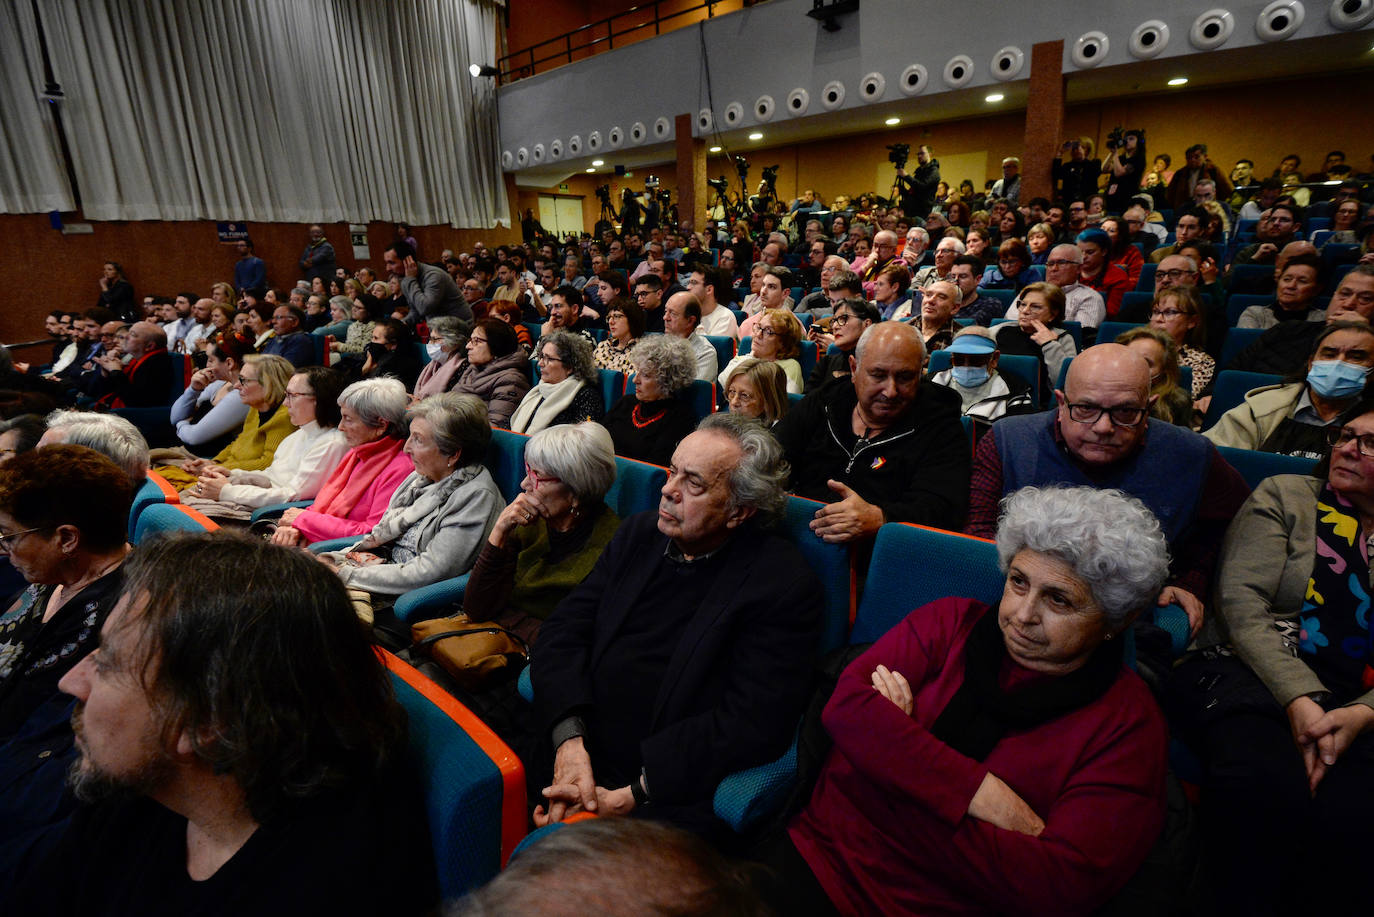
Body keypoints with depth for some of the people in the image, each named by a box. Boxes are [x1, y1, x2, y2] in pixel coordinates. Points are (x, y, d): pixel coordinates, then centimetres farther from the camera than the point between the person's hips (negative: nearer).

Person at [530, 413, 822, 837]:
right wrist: (568, 739, -11)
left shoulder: (783, 585, -9)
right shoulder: (639, 532, 9)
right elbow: (563, 629, 5)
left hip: (664, 802, -5)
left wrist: (632, 794, -17)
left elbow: (753, 723, -15)